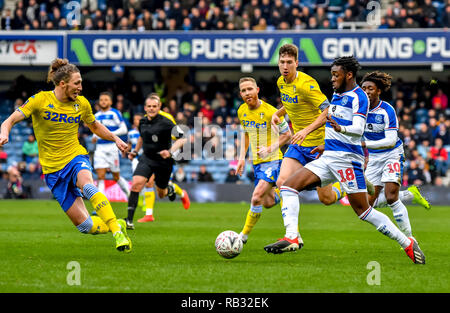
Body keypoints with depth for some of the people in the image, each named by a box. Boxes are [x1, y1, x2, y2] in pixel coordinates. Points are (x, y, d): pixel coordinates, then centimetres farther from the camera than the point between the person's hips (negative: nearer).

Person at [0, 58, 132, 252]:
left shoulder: (81, 104, 2)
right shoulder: (40, 100, -8)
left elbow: (95, 127, 23)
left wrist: (115, 138, 8)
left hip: (76, 158, 1)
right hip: (53, 169, -1)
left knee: (88, 187, -38)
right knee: (85, 226, -8)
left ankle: (118, 231, -37)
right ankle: (115, 225, 20)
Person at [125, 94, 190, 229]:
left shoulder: (165, 123, -17)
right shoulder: (142, 121, 2)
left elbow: (182, 138, -18)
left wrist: (170, 152, -30)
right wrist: (135, 151, 20)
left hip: (163, 161, -3)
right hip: (146, 158, 3)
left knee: (161, 194, 12)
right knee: (136, 183, -22)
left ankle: (173, 188, 52)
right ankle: (129, 220, -20)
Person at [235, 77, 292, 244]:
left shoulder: (269, 112, -17)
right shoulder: (242, 111, 2)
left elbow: (287, 134, -7)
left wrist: (271, 148, -19)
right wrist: (242, 157, 12)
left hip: (272, 160, -7)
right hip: (257, 161, 7)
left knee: (256, 197, -20)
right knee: (268, 202, 12)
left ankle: (244, 235, -10)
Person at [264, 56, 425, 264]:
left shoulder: (359, 97, -9)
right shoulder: (337, 95, 17)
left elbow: (358, 129, -22)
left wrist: (340, 128, -40)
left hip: (347, 159, -8)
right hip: (328, 159, 9)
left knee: (363, 211, -7)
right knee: (288, 186, -8)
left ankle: (408, 244, 5)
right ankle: (290, 237, -16)